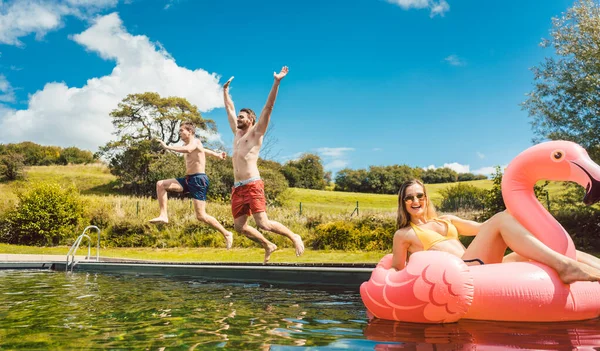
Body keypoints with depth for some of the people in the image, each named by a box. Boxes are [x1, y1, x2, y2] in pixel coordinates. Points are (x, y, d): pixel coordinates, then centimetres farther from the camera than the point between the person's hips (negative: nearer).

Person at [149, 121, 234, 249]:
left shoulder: (195, 142, -8)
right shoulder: (187, 145, 20)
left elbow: (188, 149, -32)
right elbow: (203, 150, 36)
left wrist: (167, 147, -30)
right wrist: (217, 155, 49)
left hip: (199, 180, -9)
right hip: (188, 179, 9)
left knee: (201, 216, -11)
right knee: (160, 184, -3)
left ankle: (226, 234, 4)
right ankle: (163, 215, -6)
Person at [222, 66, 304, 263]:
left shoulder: (256, 132, 4)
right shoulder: (237, 133, 21)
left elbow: (268, 107, -5)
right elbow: (229, 109, 33)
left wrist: (276, 83, -11)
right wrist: (225, 90, 39)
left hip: (252, 186, -7)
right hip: (237, 188, 7)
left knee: (263, 223, -15)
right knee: (239, 226, 3)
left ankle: (294, 237, 4)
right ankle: (268, 246, 19)